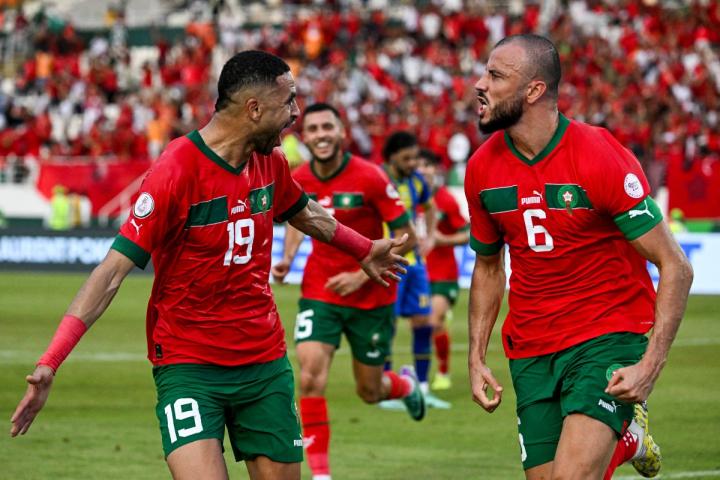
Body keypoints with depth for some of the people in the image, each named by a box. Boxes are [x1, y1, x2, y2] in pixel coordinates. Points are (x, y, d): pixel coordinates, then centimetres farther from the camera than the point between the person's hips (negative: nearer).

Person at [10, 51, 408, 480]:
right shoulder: (176, 171, -18)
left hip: (265, 360, 6)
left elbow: (305, 215, 27)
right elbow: (113, 271, -20)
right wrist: (50, 363, -27)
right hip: (187, 363, -6)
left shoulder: (270, 161, 3)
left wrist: (365, 250, 44)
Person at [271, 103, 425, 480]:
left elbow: (406, 237, -14)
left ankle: (406, 384, 48)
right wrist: (287, 258, -2)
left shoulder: (369, 177, -18)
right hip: (319, 292, 2)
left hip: (371, 296, -2)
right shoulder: (297, 180, -6)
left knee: (369, 392, 10)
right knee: (310, 378, -18)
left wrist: (363, 275, -21)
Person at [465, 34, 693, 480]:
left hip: (608, 338, -6)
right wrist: (477, 357, 9)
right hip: (530, 353, 6)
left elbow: (676, 267, -13)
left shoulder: (601, 157, -15)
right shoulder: (482, 168, 1)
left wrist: (651, 365, -21)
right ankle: (624, 438, 29)